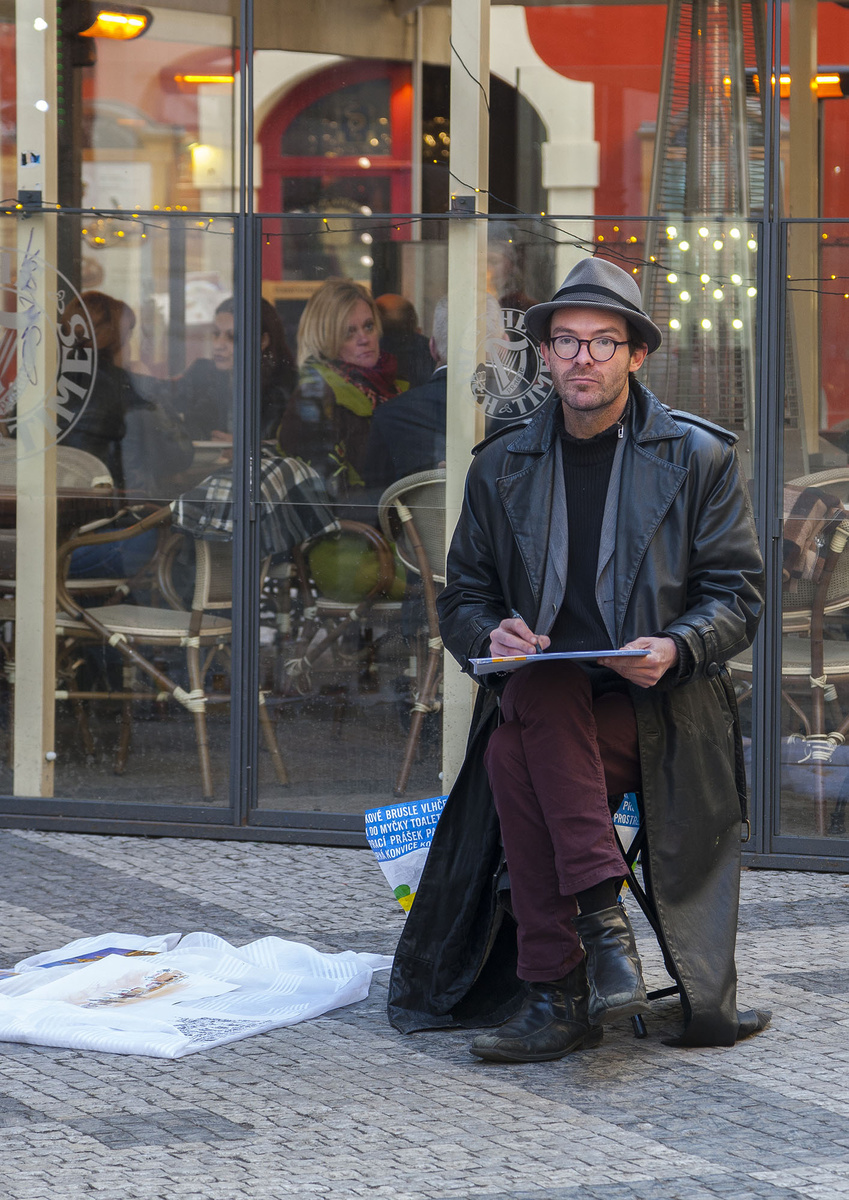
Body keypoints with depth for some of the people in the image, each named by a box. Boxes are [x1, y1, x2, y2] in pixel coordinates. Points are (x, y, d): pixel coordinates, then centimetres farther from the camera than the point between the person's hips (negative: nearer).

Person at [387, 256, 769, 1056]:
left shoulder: (699, 458, 7)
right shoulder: (502, 466, 15)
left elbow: (738, 593, 4)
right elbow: (463, 599, 17)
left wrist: (675, 648, -18)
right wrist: (493, 637, -8)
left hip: (657, 709, -3)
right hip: (536, 697, 3)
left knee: (515, 752, -34)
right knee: (542, 688, -36)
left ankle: (554, 994, -33)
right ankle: (602, 919, -39)